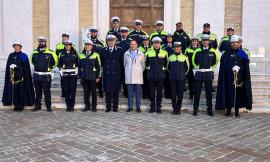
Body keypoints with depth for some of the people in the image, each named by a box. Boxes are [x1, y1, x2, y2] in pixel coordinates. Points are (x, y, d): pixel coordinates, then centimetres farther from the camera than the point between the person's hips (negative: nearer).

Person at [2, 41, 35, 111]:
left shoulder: (24, 56, 2)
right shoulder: (11, 55, 11)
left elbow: (27, 68, -1)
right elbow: (8, 66, 9)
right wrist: (11, 67, -10)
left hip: (21, 76, -2)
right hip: (13, 76, 2)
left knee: (21, 91, -1)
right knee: (14, 91, 2)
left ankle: (21, 105, 8)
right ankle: (15, 105, 11)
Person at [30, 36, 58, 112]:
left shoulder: (50, 53, -6)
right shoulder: (34, 53, 6)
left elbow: (55, 62, 6)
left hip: (46, 76, -4)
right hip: (36, 76, 4)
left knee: (47, 92, 0)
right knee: (38, 92, 13)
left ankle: (48, 106, 9)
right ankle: (37, 106, 22)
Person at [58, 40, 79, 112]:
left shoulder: (75, 53, 4)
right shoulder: (61, 54, 7)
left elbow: (78, 63, 7)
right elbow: (59, 64, 12)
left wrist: (77, 72, 2)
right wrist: (61, 72, 5)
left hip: (73, 74, -1)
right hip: (65, 74, 1)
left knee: (73, 90, -1)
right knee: (66, 91, 0)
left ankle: (72, 106, 8)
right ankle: (68, 106, 8)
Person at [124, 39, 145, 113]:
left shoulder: (141, 54, 4)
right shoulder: (126, 54, 7)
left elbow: (143, 65, 12)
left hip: (138, 77, -1)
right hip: (129, 77, 1)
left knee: (138, 93, 1)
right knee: (130, 93, 3)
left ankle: (138, 107, 8)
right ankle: (130, 107, 11)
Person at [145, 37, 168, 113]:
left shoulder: (164, 53, 3)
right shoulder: (148, 52, 2)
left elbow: (166, 64, 15)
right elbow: (146, 63, 15)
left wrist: (163, 69, 12)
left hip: (160, 76, 0)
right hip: (151, 76, 0)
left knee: (159, 92, 5)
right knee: (152, 92, 4)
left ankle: (158, 107, 14)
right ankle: (152, 107, 14)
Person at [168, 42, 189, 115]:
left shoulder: (184, 57, 1)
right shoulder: (170, 57, 8)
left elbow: (187, 68, 9)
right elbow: (168, 67, 18)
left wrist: (183, 74, 9)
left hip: (181, 79, -2)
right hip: (172, 79, 2)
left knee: (180, 94, 0)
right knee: (173, 94, 2)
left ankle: (178, 109, 9)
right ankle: (174, 109, 11)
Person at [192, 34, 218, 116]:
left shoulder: (213, 51, -1)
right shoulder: (197, 51, 1)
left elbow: (215, 61, 14)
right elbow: (194, 61, 15)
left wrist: (211, 67, 10)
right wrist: (197, 67, 10)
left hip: (209, 73, 0)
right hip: (199, 73, 1)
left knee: (208, 92, 6)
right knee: (197, 92, 2)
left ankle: (209, 110, 14)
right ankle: (195, 109, 10)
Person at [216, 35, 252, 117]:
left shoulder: (243, 54, 6)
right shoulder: (226, 54, 5)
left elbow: (246, 67, 1)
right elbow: (223, 67, 1)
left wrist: (239, 68, -16)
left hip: (239, 77, 1)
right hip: (229, 77, 0)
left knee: (238, 93, 3)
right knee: (229, 92, 1)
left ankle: (237, 111, 13)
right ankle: (228, 110, 12)